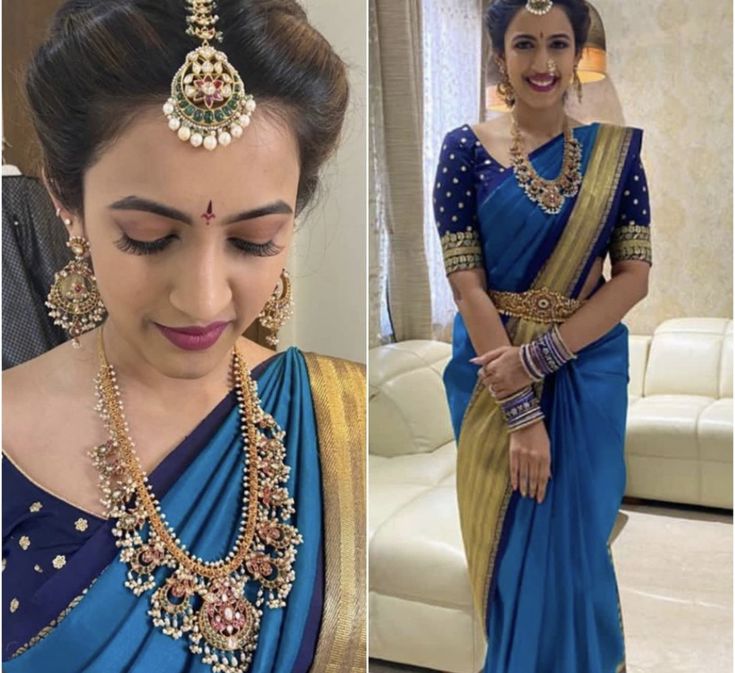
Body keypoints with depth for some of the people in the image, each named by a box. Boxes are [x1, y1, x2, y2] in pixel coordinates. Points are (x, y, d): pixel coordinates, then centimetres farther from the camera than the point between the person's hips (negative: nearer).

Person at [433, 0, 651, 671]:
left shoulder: (615, 147, -1)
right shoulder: (465, 149, -6)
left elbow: (634, 276, -5)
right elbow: (467, 284, -11)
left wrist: (539, 358, -17)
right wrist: (518, 410, -16)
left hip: (587, 373, 1)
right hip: (494, 372, 0)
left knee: (572, 545, 10)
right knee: (508, 544, 12)